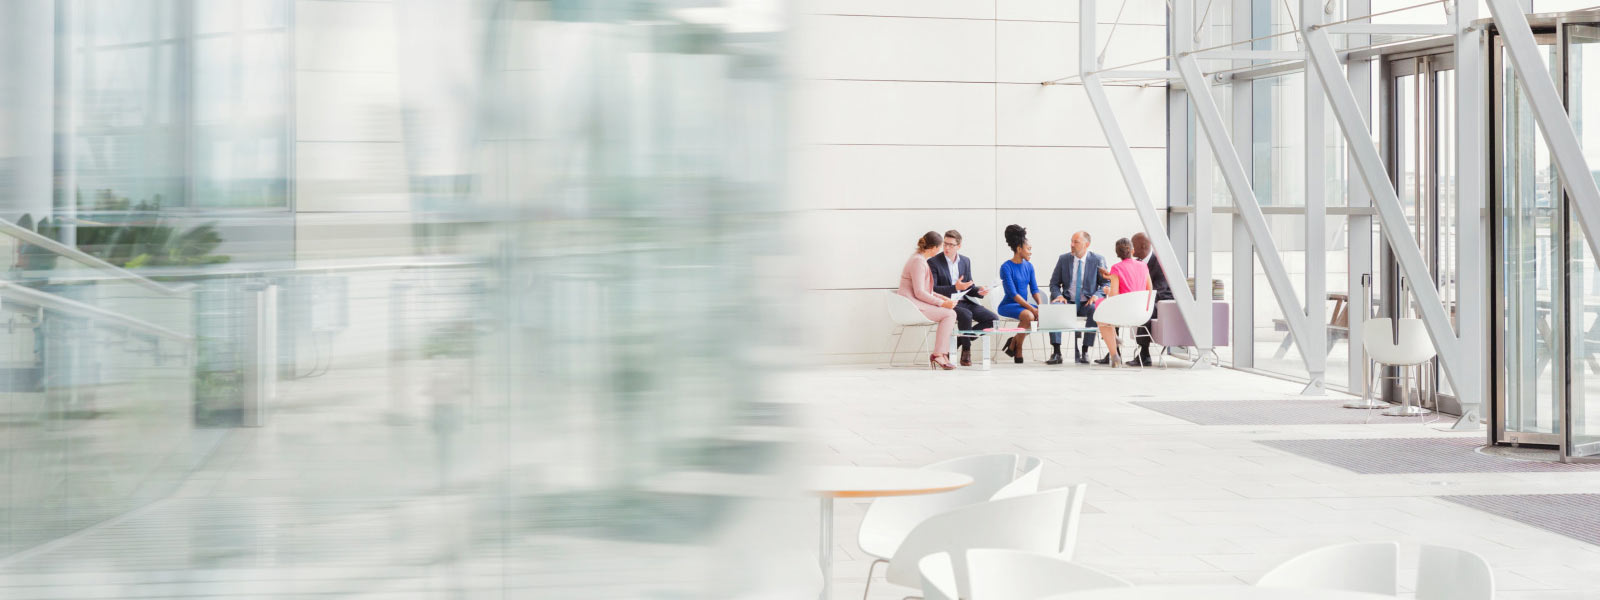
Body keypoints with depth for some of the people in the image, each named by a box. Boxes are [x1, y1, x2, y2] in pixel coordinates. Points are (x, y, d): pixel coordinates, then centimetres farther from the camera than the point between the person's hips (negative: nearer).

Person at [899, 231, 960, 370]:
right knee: (949, 314, -15)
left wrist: (941, 298, 12)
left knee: (950, 313, 3)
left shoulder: (919, 258, 16)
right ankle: (938, 355, -15)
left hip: (913, 304, 10)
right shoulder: (918, 262, -16)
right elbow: (919, 293, -21)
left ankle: (943, 353, -3)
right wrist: (942, 303, -15)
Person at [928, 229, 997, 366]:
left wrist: (979, 291, -5)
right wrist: (955, 288, -22)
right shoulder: (933, 262, -4)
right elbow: (931, 290, -12)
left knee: (992, 319, -11)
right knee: (966, 314, -36)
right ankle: (966, 350, -13)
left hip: (964, 302, 6)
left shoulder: (965, 261, 14)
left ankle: (956, 342, -2)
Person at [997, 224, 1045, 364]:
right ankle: (1017, 350, -13)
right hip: (1008, 305, -7)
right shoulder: (1006, 267, -11)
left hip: (1024, 304, 7)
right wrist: (1032, 309, -27)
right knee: (1028, 316, -36)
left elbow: (1035, 290, 7)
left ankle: (1013, 342, -5)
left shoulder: (1028, 266, 10)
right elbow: (1013, 293, -19)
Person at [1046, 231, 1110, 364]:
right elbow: (1054, 283, 12)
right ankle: (1056, 352, -32)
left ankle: (1085, 352, -30)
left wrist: (1096, 295, -17)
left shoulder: (1098, 260, 2)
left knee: (1095, 309, -37)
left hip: (1087, 303, -2)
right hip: (1068, 302, 2)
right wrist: (1058, 295, -10)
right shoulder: (1063, 259, 7)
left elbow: (1106, 283, 3)